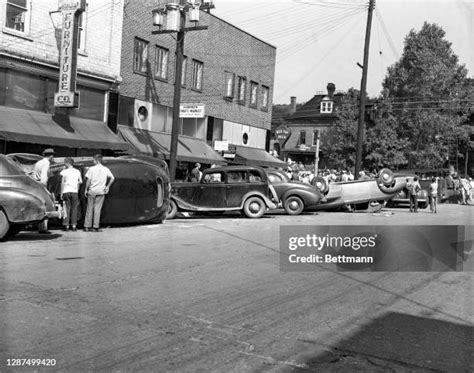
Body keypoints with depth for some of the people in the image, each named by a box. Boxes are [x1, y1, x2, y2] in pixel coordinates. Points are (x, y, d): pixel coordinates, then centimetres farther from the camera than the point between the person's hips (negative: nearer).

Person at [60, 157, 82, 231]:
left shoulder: (64, 171, -3)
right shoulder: (77, 171, 6)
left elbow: (62, 183, -3)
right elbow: (81, 181, 4)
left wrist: (61, 193, 1)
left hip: (66, 191, -2)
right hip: (74, 191, 2)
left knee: (67, 208, 4)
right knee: (74, 209, 6)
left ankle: (66, 225, 1)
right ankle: (74, 225, 3)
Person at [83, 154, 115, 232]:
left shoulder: (91, 169, -3)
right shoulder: (106, 169, 2)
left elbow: (88, 180, -6)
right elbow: (112, 178, -1)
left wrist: (86, 190, 3)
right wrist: (108, 186, 9)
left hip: (92, 191, -1)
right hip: (101, 191, 1)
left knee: (89, 209, 7)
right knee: (97, 209, 3)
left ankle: (87, 226, 8)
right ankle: (95, 227, 2)